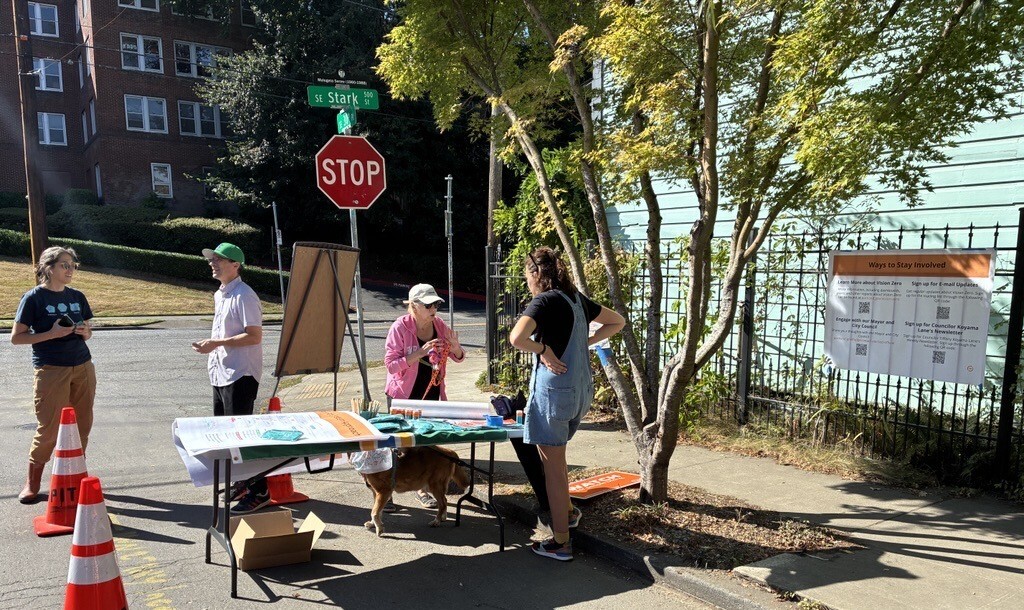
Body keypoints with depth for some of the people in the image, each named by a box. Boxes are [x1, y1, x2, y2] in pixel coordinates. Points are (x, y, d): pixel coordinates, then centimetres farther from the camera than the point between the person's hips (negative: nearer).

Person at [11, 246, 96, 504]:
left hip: (82, 367, 5)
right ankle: (32, 482, 16)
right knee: (49, 427, -2)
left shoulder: (77, 297, 10)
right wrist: (51, 334, -17)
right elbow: (16, 337, -5)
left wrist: (85, 332, -4)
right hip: (50, 369, -5)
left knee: (82, 424, 8)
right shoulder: (34, 298, -5)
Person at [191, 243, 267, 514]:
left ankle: (258, 491, 4)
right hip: (221, 372, 10)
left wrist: (216, 343, -21)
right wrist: (210, 345, 11)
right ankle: (241, 483, 29)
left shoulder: (244, 296, -15)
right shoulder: (219, 295, 15)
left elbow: (254, 336, -21)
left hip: (240, 374, -10)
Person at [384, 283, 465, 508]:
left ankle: (421, 488, 25)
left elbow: (458, 357, 7)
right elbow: (391, 364, -20)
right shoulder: (400, 327, -15)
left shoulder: (439, 324, -1)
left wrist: (454, 346, -17)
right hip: (403, 396, -4)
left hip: (431, 395, 5)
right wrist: (421, 352, -30)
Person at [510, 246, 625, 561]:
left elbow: (517, 338, -31)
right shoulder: (577, 299, 10)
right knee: (552, 455, 27)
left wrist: (543, 349, -13)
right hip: (581, 389, 8)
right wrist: (586, 342, 12)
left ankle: (560, 541, 13)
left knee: (553, 464, 3)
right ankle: (567, 510, 37)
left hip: (554, 389, -8)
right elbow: (617, 322, 22)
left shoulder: (545, 301, -13)